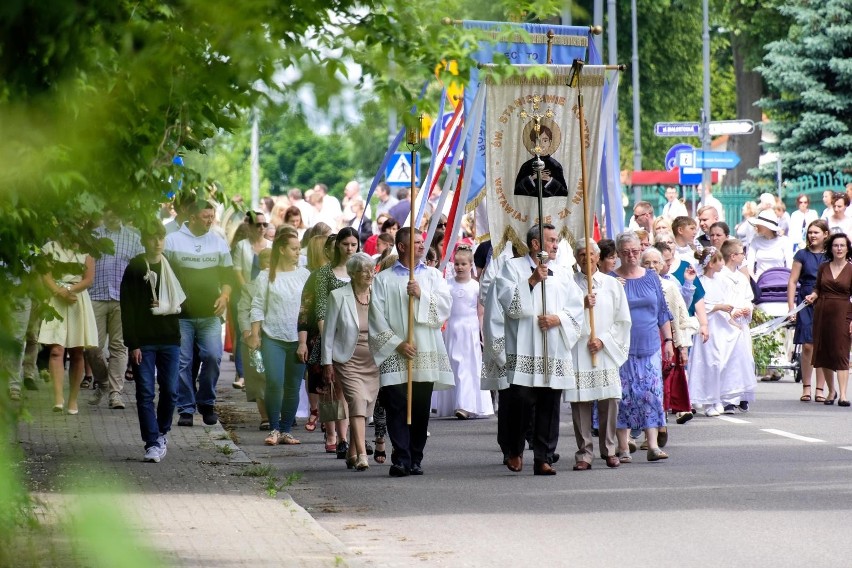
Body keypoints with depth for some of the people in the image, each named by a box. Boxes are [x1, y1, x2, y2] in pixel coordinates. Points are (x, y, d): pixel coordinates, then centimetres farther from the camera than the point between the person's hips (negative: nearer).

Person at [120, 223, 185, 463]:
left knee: (170, 391, 4)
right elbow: (127, 308, -5)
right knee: (145, 392, -5)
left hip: (170, 338, 3)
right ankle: (153, 443, -4)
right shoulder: (135, 269, -2)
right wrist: (132, 344, -11)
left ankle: (161, 432, 24)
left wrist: (168, 307, -4)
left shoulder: (172, 267, 9)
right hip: (143, 341, -3)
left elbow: (183, 299, 18)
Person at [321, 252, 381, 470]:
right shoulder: (338, 297, -2)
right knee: (358, 401, -19)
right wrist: (327, 363, -2)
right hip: (348, 361, -3)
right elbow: (329, 332, 1)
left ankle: (352, 454, 20)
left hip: (373, 362, 3)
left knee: (365, 408, 5)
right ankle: (362, 455, -26)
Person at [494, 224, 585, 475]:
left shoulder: (562, 273, 18)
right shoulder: (513, 267, 6)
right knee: (521, 400, -10)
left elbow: (577, 310, 12)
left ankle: (544, 459, 5)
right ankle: (515, 450, 11)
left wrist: (558, 318, -6)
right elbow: (509, 302, -7)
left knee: (549, 406, 1)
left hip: (555, 350, 4)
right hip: (524, 350, -4)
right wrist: (532, 281, -15)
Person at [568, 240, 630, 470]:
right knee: (580, 402, -4)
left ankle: (609, 450, 8)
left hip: (605, 351, 1)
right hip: (577, 351, -1)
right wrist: (581, 305, -11)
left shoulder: (612, 285, 9)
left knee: (609, 401, -4)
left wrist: (603, 340, -4)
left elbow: (622, 320, 8)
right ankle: (584, 453, 0)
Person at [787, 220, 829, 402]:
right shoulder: (802, 255, 5)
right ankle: (806, 387, 5)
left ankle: (820, 389, 6)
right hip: (806, 304, -1)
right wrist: (791, 307, -3)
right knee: (807, 346, -5)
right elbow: (792, 282, 4)